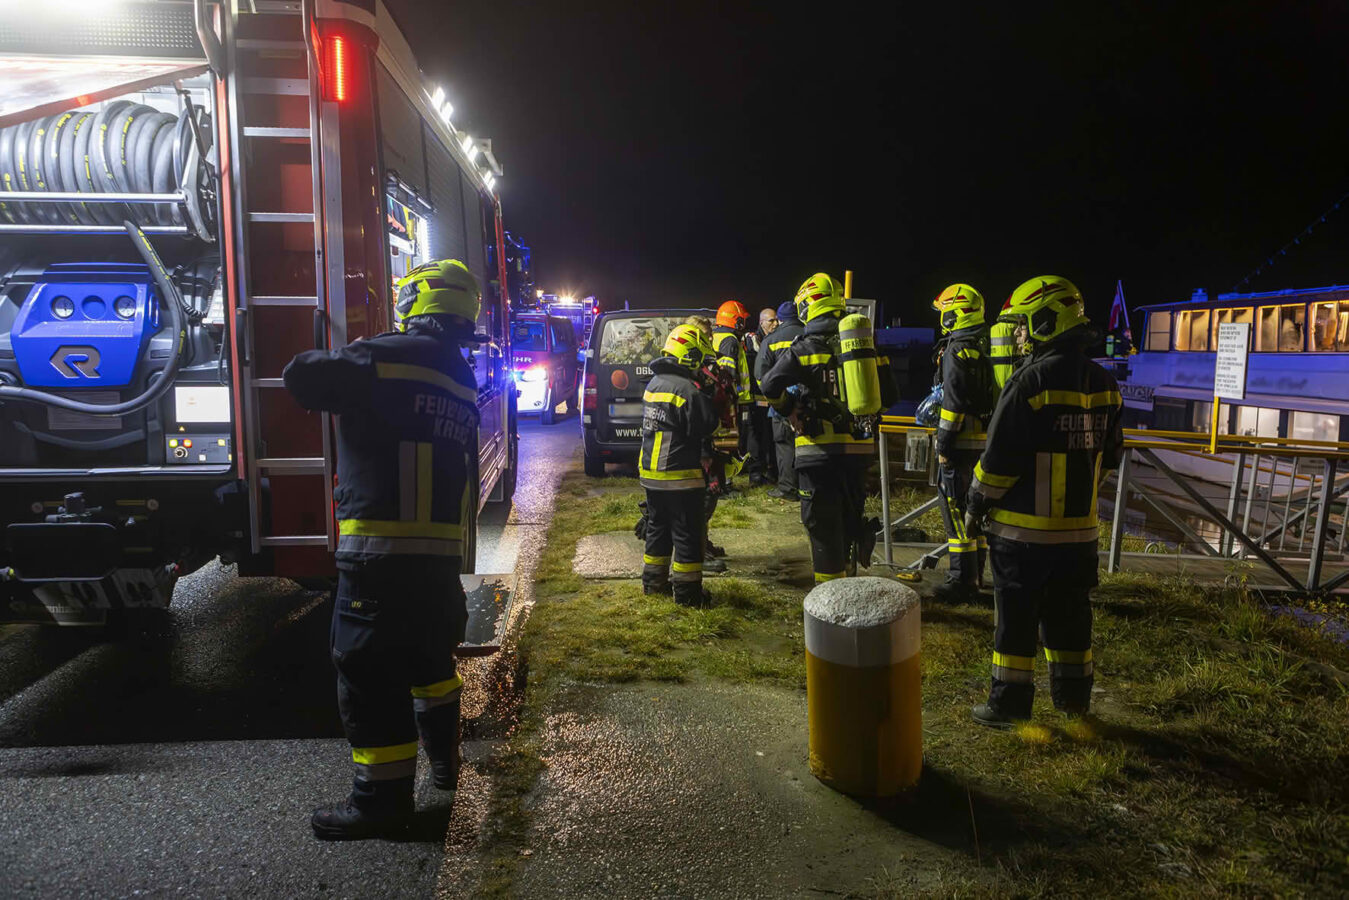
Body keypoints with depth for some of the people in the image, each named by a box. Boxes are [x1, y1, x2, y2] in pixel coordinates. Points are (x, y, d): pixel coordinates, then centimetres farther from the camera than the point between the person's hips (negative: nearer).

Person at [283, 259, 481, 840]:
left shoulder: (390, 354, -9)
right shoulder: (462, 382, 15)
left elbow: (302, 378, -13)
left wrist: (322, 361, 11)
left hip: (381, 548, -8)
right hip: (443, 547, 8)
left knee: (369, 671, 3)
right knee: (430, 653, 25)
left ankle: (383, 797, 10)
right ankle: (443, 759, 40)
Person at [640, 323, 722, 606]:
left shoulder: (654, 384, 9)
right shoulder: (688, 390, -19)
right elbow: (709, 426, -16)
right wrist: (708, 401, 2)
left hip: (650, 472, 8)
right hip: (680, 475, -8)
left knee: (658, 527, 20)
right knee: (687, 534, 2)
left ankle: (653, 580, 30)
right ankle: (687, 591, 8)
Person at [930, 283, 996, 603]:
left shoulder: (956, 352, -15)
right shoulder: (985, 348, 13)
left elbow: (953, 403, -19)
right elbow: (990, 397, 17)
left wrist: (943, 445, -15)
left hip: (961, 443, -9)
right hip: (984, 442, 9)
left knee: (956, 510, -3)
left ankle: (962, 582, 2)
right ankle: (975, 575, 27)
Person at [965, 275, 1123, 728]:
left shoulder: (1031, 381, -18)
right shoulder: (1103, 383, 5)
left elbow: (999, 458, -16)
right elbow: (1110, 454, 14)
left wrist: (977, 505, -4)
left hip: (1024, 527, -7)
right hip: (1079, 527, 7)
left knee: (1017, 616, 4)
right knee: (1069, 614, 18)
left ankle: (1010, 701, 13)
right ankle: (1073, 695, 30)